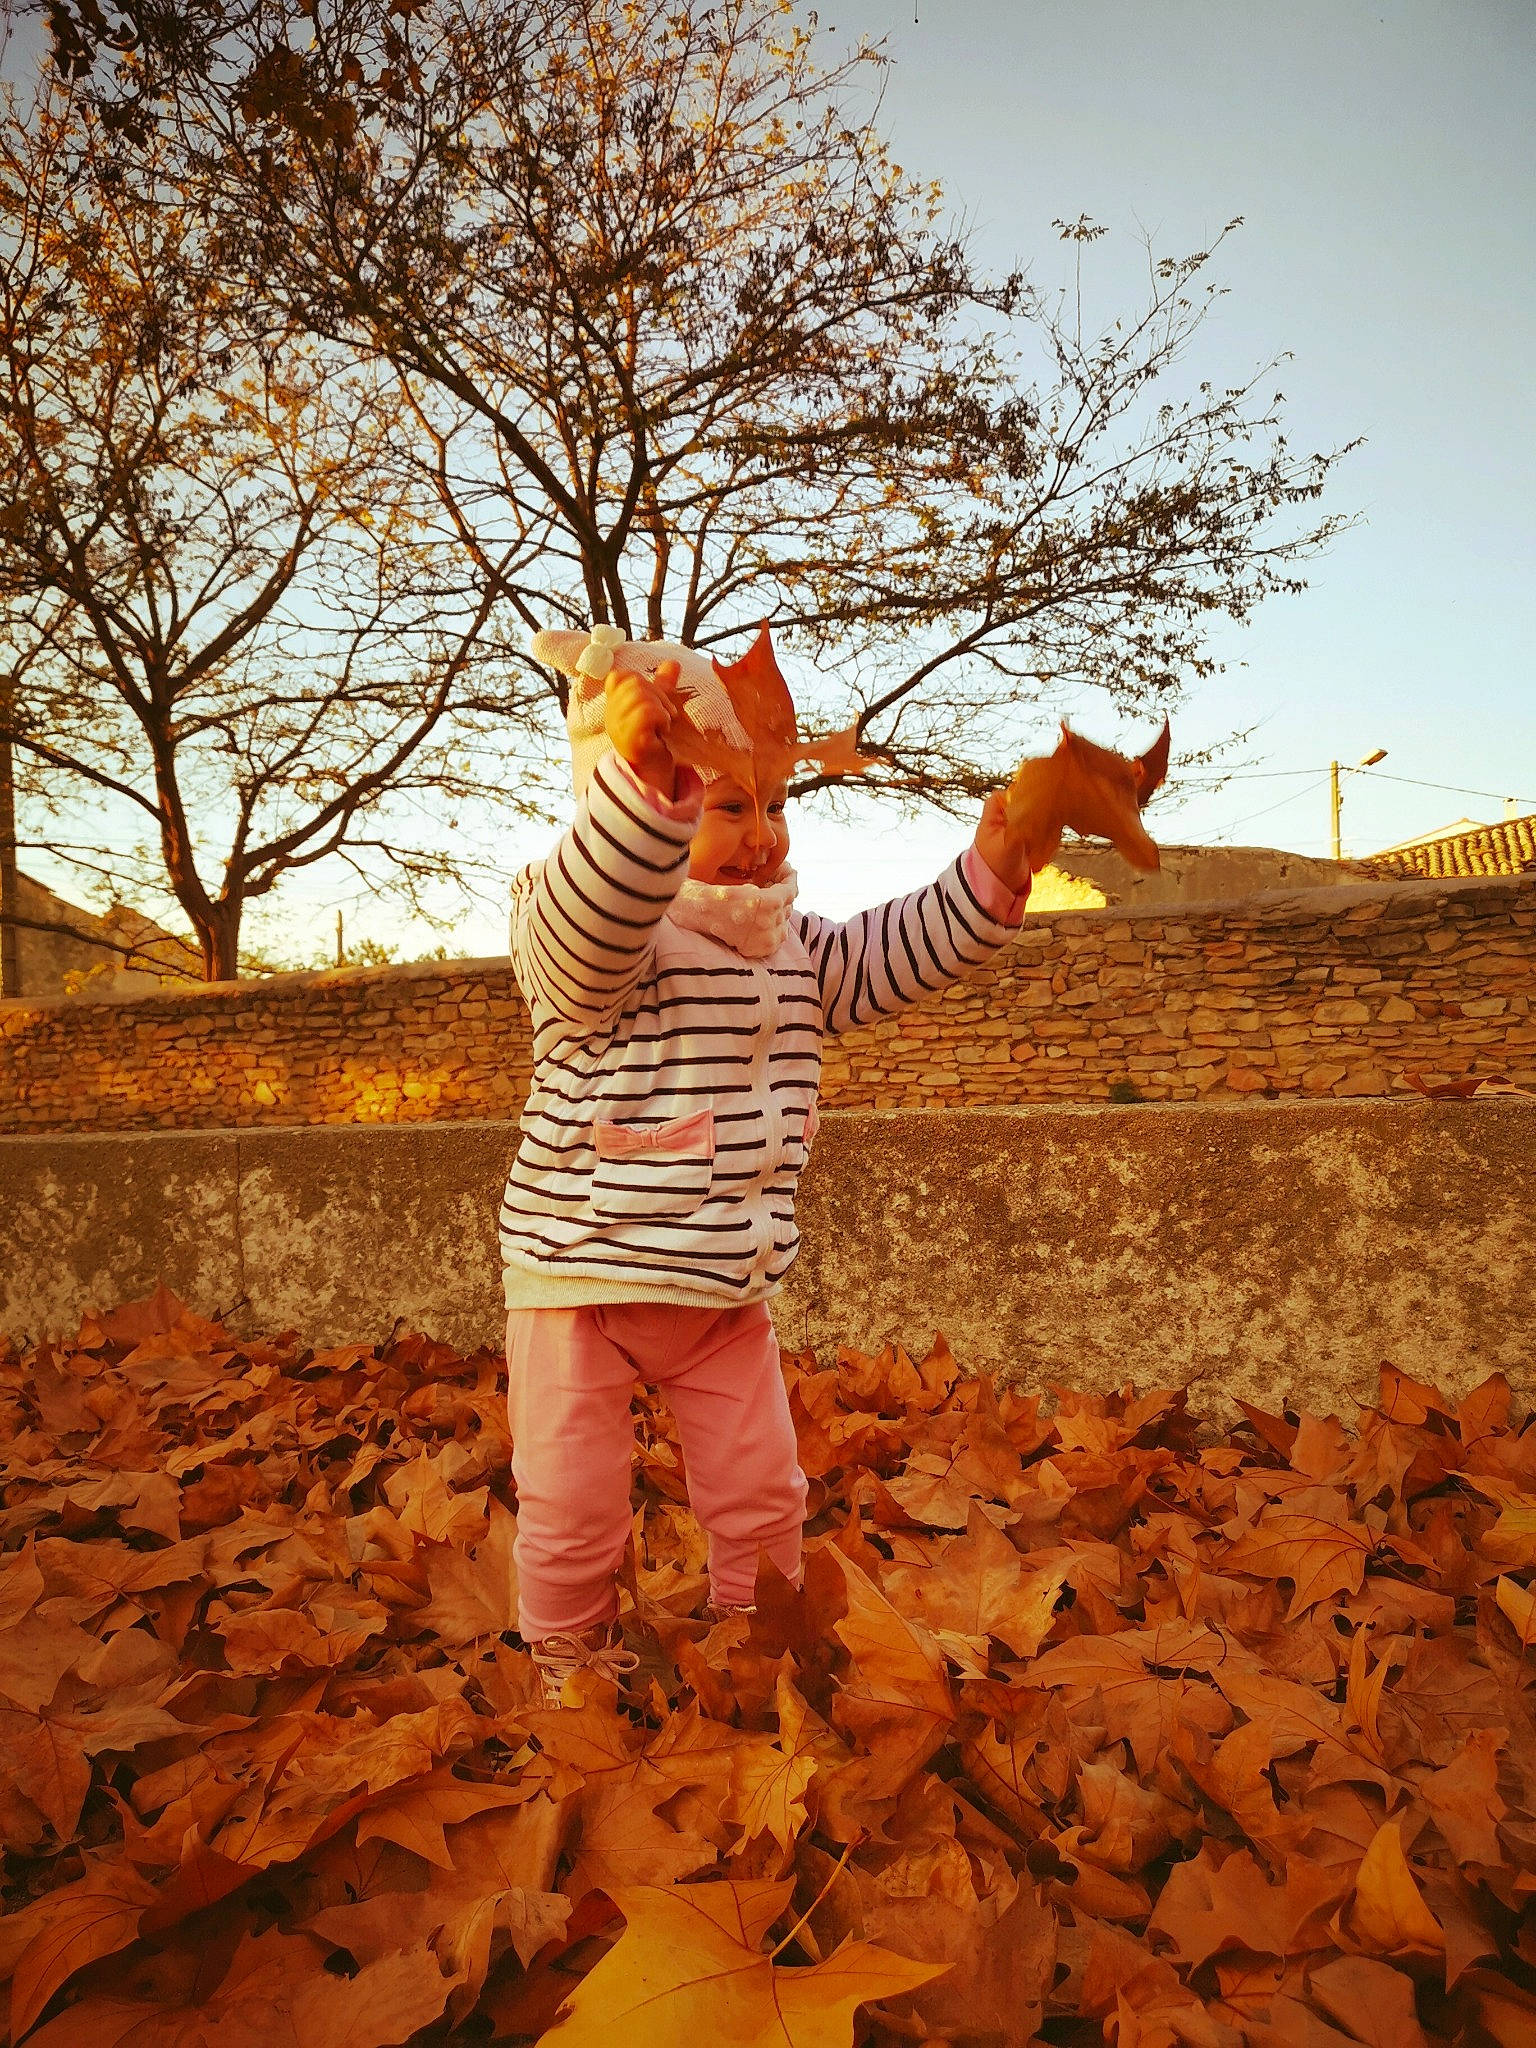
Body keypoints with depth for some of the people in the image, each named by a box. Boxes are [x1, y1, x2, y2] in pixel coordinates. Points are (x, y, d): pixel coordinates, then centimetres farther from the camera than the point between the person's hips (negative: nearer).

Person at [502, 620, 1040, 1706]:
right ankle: (571, 1664, 33)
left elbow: (896, 955, 12)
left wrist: (990, 869, -3)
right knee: (572, 1510, 6)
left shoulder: (793, 946, 7)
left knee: (762, 1492, 15)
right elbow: (590, 930, -40)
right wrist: (641, 775, -55)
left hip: (726, 1290, 6)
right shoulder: (579, 928, -17)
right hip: (583, 1277, -5)